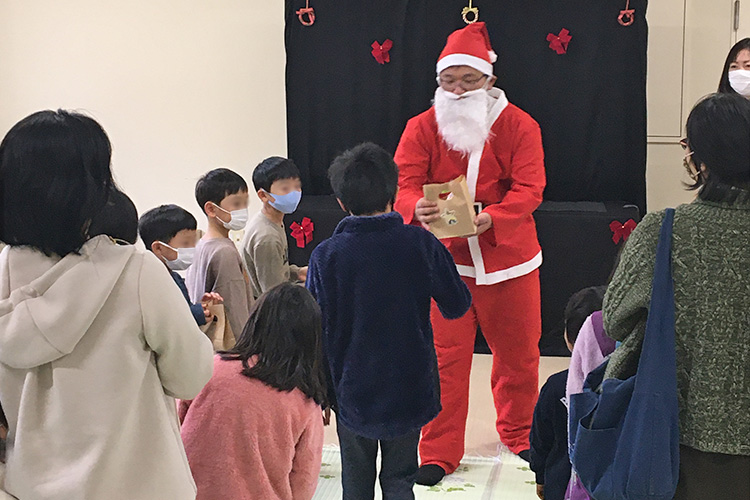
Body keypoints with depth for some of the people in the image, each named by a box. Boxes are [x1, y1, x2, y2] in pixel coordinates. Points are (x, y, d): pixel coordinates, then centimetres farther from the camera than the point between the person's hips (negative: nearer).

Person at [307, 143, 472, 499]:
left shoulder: (325, 256, -12)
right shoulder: (421, 244, -12)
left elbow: (316, 332, -6)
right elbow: (458, 306, -2)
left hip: (352, 392, 0)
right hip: (409, 390, 0)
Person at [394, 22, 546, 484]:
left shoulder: (519, 126, -4)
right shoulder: (422, 127, -2)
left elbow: (528, 188, -13)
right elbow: (404, 184, -10)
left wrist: (491, 219, -31)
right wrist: (418, 210, -34)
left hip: (509, 259, 1)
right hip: (445, 260, 0)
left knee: (518, 354, 14)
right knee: (446, 358, 1)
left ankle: (519, 436, 37)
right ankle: (439, 454, 13)